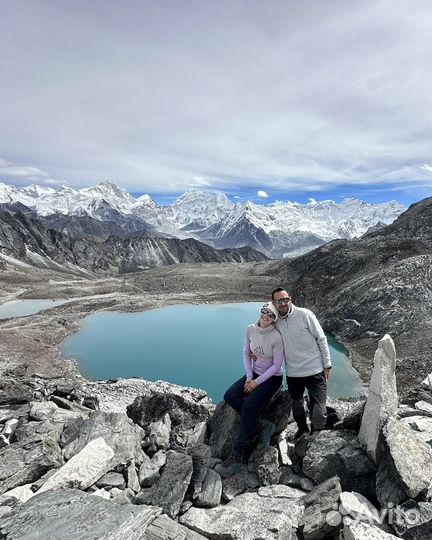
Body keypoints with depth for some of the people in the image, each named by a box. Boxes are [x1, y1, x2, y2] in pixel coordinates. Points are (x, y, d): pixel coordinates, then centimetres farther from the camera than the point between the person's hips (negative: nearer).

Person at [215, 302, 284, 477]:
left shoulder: (276, 337, -22)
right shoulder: (251, 329, -7)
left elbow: (276, 365, -16)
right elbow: (246, 353, 3)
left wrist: (257, 382, -15)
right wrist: (249, 377, -7)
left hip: (272, 377, -6)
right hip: (254, 373, 6)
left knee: (249, 406, -24)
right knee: (229, 396, -15)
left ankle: (237, 457, -15)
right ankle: (262, 425, -6)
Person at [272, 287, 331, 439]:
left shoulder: (305, 314, -14)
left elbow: (321, 339, -7)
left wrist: (327, 365, -5)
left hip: (315, 371, -4)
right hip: (292, 374, 4)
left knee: (318, 412, -2)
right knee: (296, 409, 23)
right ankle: (302, 429, 50)